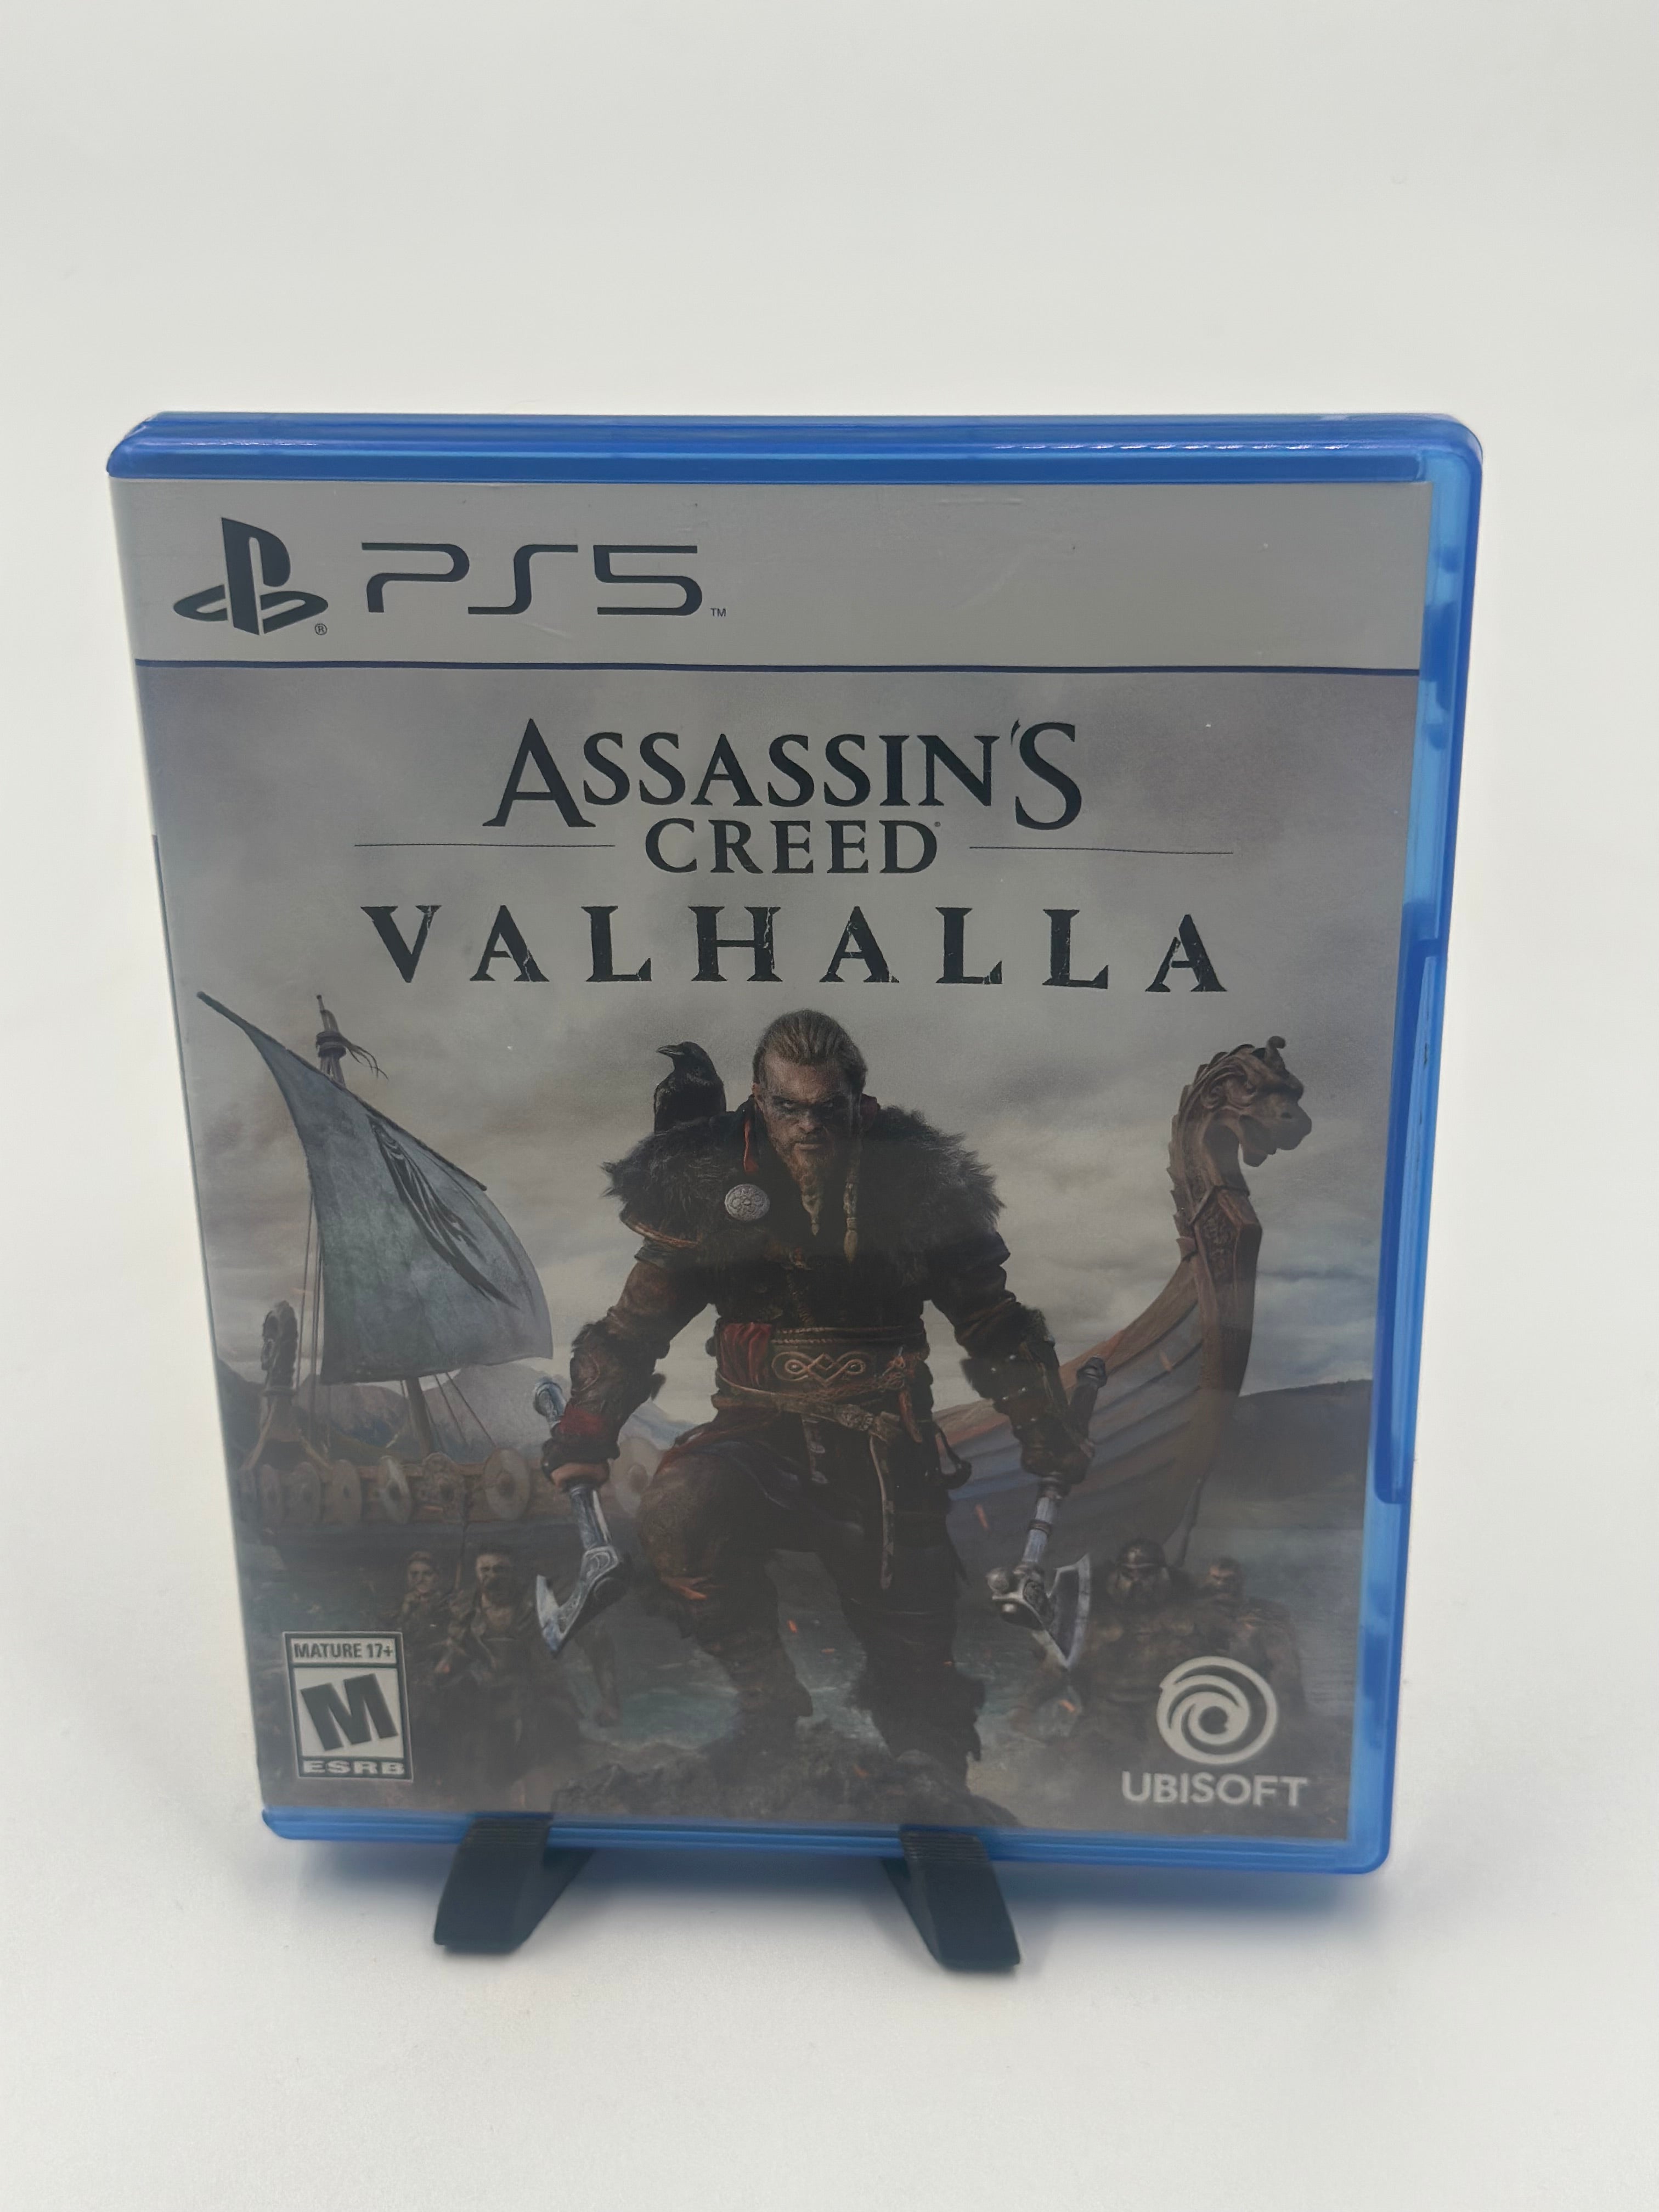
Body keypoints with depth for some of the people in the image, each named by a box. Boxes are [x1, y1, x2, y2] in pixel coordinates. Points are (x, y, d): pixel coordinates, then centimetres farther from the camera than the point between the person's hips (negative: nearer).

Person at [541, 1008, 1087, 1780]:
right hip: (759, 1433, 0)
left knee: (919, 1684, 0)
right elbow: (635, 1326, 5)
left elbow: (993, 1325, 10)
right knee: (676, 1514, -33)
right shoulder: (708, 1187, -2)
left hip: (883, 1447, 0)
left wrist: (1048, 1437, 3)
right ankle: (764, 1693, -10)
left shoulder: (918, 1183, 0)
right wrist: (585, 1435, -7)